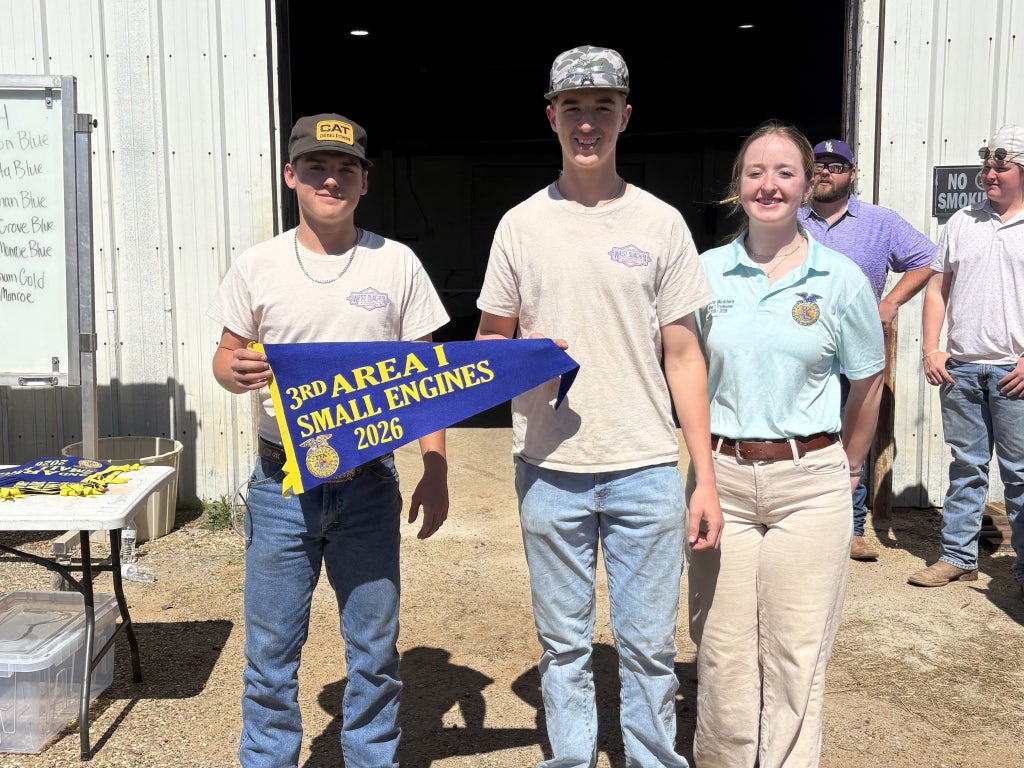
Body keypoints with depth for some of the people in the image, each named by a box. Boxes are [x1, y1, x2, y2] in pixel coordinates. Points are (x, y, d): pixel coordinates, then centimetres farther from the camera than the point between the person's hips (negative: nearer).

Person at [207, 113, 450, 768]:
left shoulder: (397, 264, 1)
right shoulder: (257, 267, 2)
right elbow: (227, 357, 10)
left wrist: (436, 473, -4)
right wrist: (236, 371, -16)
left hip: (368, 486, 0)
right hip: (281, 484, 1)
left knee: (375, 651, 11)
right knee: (270, 652, 10)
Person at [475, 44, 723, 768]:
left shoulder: (661, 221, 3)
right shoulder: (521, 223, 5)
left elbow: (683, 356, 3)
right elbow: (487, 340, 11)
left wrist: (706, 479, -2)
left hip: (647, 468, -1)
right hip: (549, 469, 1)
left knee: (650, 645, 7)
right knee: (563, 644, 14)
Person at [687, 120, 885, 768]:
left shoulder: (841, 278, 1)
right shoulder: (706, 271, 3)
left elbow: (869, 384, 10)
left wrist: (847, 470, 12)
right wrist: (707, 449, 8)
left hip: (811, 483, -1)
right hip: (720, 477, 1)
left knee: (797, 654, 6)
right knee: (722, 650, 9)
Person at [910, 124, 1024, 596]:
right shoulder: (960, 223, 12)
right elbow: (937, 289, 12)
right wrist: (931, 350, 2)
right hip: (960, 367, 3)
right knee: (966, 466, 11)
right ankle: (957, 557, 19)